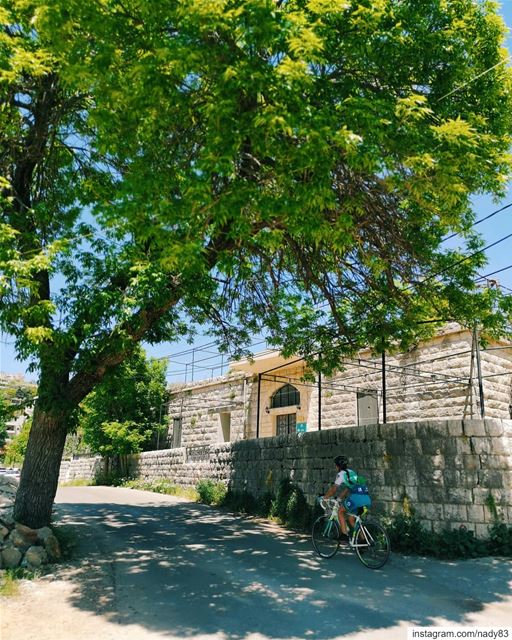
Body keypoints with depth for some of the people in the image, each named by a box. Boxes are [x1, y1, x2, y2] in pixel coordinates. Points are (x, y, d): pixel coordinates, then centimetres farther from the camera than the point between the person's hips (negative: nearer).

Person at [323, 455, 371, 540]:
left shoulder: (341, 474, 2)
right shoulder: (352, 472, 27)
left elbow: (334, 489, 0)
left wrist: (325, 497, 11)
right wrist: (340, 498, 40)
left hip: (356, 497, -8)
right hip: (366, 498, 8)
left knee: (340, 511, 10)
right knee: (352, 519, 20)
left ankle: (344, 534, 2)